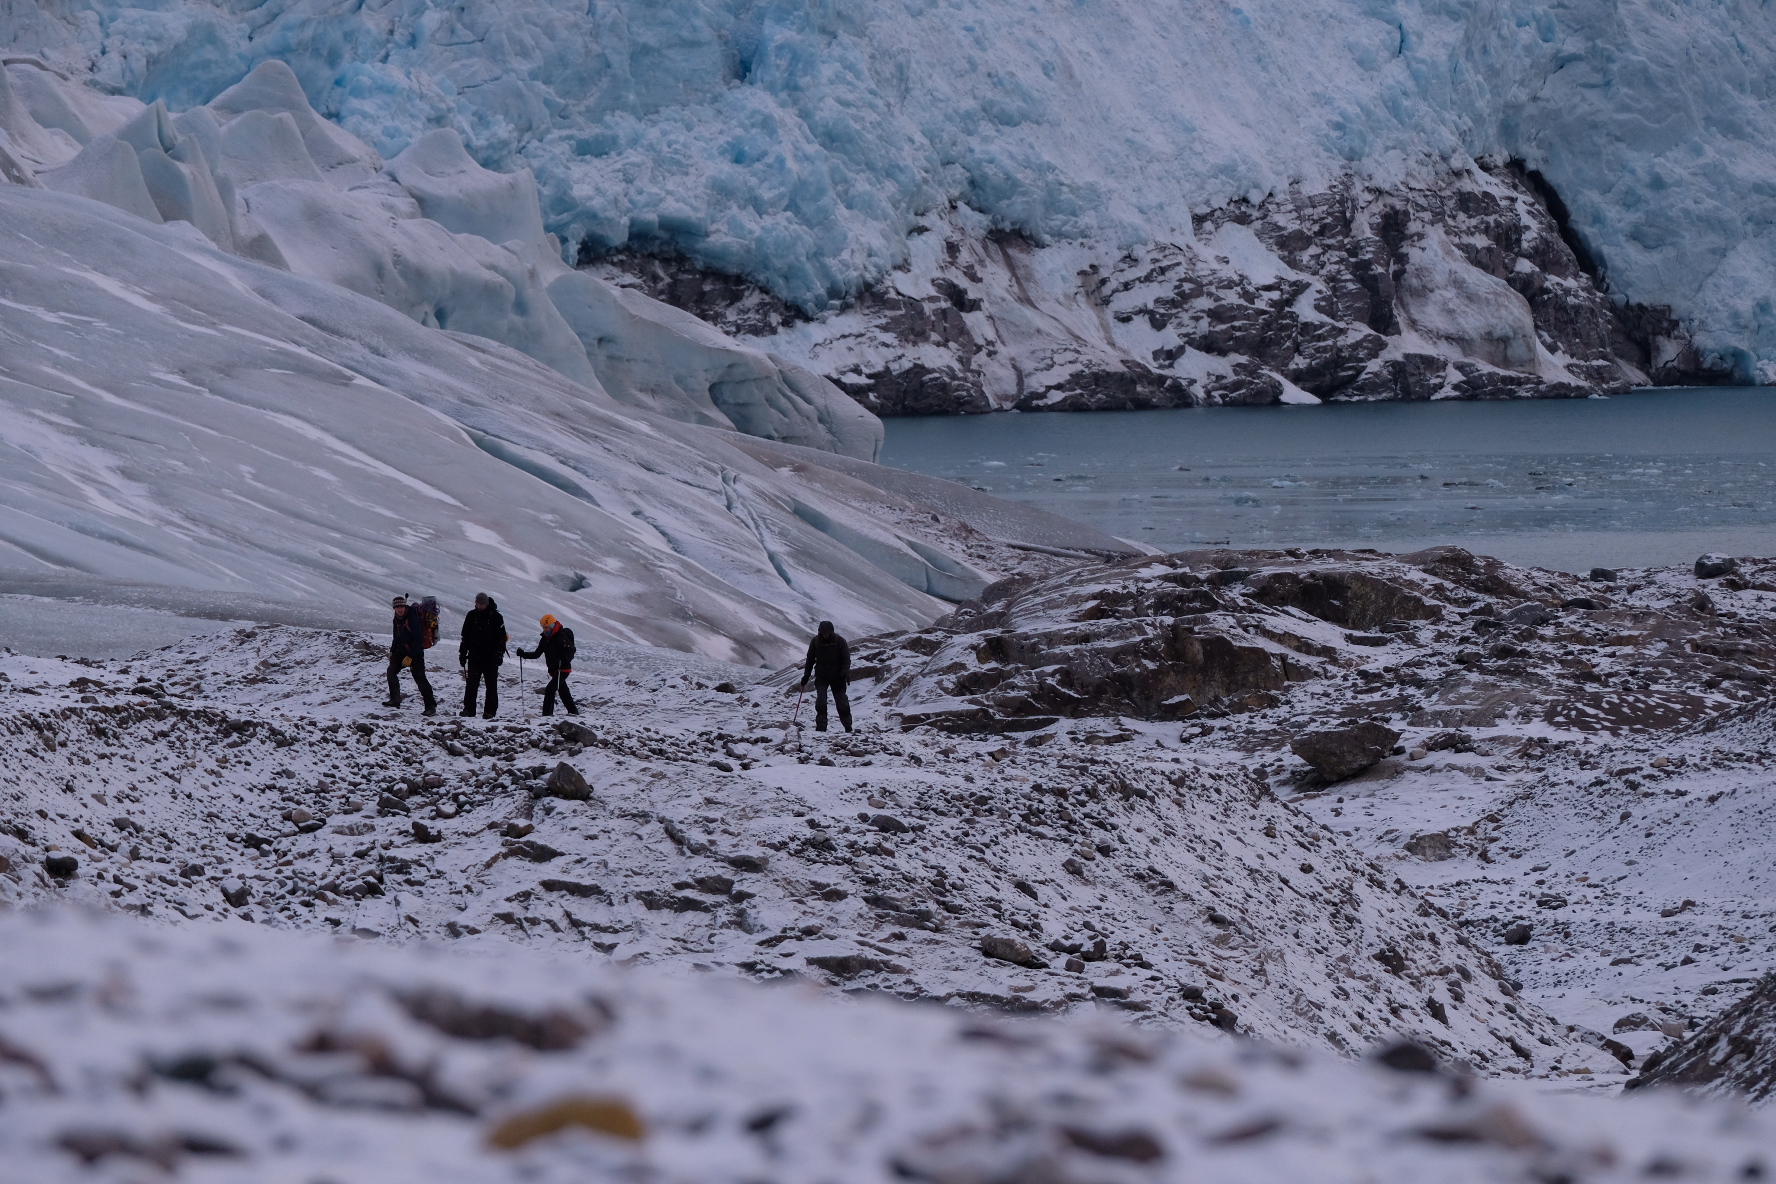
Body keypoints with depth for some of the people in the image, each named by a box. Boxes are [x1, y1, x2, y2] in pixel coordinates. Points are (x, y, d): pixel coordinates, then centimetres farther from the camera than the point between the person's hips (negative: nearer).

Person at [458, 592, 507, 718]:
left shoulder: (496, 617, -3)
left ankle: (490, 711, 5)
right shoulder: (472, 615, 7)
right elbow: (465, 636, 12)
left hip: (490, 657, -3)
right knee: (471, 684, 0)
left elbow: (502, 637, -2)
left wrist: (499, 654, -11)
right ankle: (468, 709, 4)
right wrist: (462, 653, 10)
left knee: (491, 684, 1)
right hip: (474, 656, 3)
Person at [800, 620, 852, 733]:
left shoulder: (839, 641, -9)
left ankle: (848, 727, 10)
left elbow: (846, 659, -7)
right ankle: (821, 727, -9)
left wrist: (845, 674, -22)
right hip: (821, 676, 1)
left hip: (837, 677, -1)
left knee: (842, 702, 0)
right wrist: (805, 678, 4)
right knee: (820, 702, -12)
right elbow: (810, 660, 5)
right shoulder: (815, 642, -3)